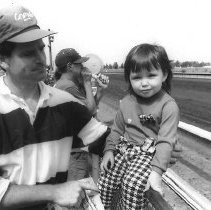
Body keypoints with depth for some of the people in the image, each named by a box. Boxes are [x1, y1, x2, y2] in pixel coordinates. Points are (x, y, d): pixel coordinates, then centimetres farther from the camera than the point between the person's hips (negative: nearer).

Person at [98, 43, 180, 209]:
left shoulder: (169, 106, -14)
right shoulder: (126, 102, 3)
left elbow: (166, 141, -18)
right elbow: (117, 129, 13)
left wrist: (156, 170, -25)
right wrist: (109, 150, 0)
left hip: (149, 153, -5)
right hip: (124, 149, 5)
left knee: (133, 184, -26)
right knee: (105, 180, -4)